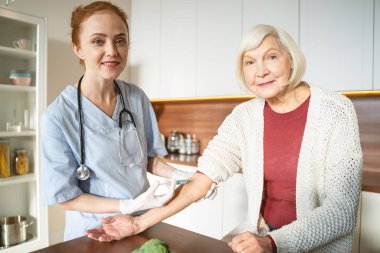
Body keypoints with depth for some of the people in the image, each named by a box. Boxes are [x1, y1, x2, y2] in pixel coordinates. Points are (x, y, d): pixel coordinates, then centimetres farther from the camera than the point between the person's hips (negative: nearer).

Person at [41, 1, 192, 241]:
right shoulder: (57, 116, -21)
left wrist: (179, 175, -16)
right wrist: (129, 206, -23)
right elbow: (65, 196, -15)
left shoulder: (138, 98, -9)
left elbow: (149, 157, 1)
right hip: (94, 230, -4)